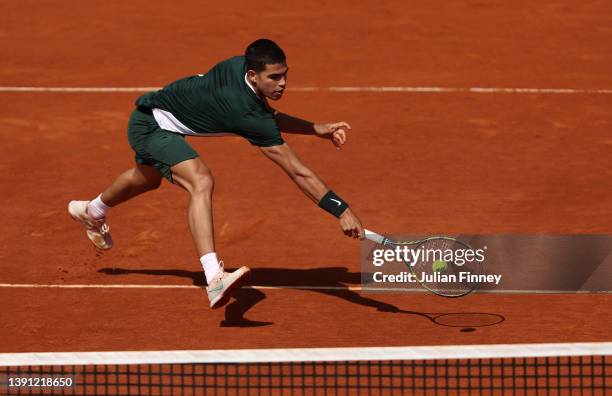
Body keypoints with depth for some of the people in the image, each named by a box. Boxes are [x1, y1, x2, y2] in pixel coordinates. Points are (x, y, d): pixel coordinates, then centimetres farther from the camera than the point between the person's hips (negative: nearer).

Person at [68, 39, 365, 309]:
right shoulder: (249, 117, -36)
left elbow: (267, 117, 8)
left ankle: (92, 212, 72)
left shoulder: (241, 65, -13)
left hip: (148, 116, 10)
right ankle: (214, 279, -46)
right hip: (151, 126, -10)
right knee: (201, 182, -33)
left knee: (147, 178, 39)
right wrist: (341, 211, -37)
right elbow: (298, 172, -37)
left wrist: (317, 129, -2)